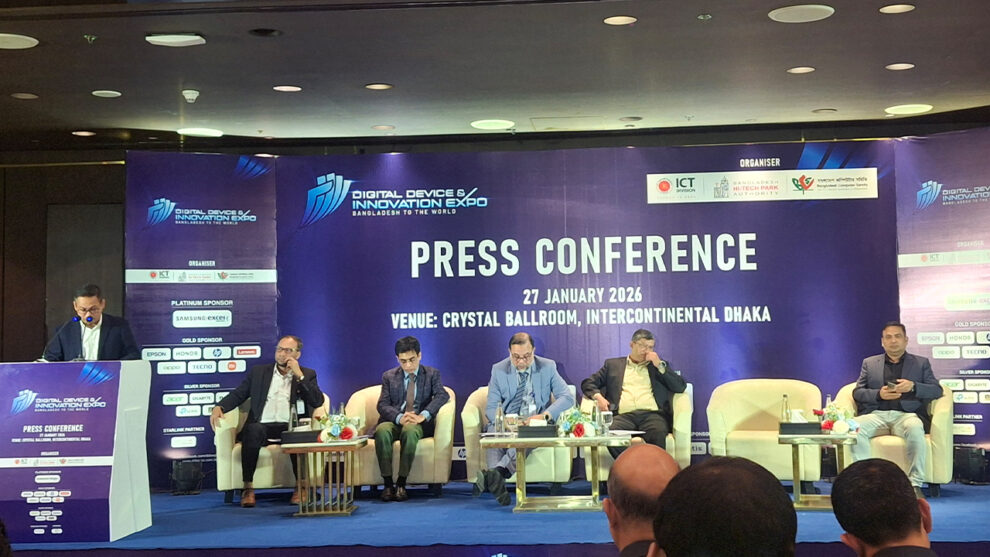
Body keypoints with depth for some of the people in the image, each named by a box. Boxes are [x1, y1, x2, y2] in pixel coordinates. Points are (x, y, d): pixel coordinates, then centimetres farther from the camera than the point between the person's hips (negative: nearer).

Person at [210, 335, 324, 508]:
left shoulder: (307, 375, 15)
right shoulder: (258, 372, 19)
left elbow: (318, 402, 1)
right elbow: (238, 394, 16)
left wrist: (299, 375, -5)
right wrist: (219, 407, -4)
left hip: (290, 428, -1)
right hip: (261, 427, 1)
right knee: (253, 429, -35)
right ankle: (248, 488, -29)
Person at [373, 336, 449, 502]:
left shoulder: (432, 374, 11)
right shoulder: (389, 376, 15)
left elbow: (442, 395, -7)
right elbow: (383, 404, 2)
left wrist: (423, 415, -24)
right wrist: (399, 418, -20)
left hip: (420, 423, -1)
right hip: (394, 421, 2)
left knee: (410, 430, -38)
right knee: (382, 430, -35)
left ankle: (401, 483, -33)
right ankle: (387, 483, -30)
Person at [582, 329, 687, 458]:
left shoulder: (659, 365, 26)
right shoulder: (613, 364, 26)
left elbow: (680, 387, 14)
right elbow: (588, 383, 20)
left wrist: (659, 365, 6)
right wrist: (598, 396, -1)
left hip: (652, 414, 0)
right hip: (623, 416, 0)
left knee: (658, 433, -36)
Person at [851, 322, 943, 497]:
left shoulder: (921, 363, 19)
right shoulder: (869, 363, 22)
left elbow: (937, 390, 9)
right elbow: (857, 392, 13)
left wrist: (913, 386, -10)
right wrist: (879, 394, -8)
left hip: (906, 414, -1)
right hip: (876, 414, 1)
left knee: (915, 429, -38)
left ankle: (915, 484, -31)